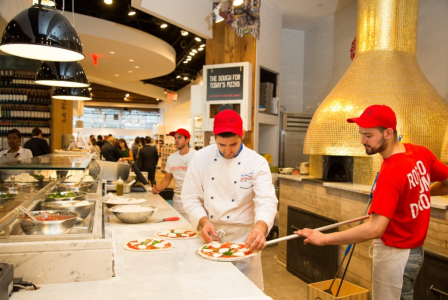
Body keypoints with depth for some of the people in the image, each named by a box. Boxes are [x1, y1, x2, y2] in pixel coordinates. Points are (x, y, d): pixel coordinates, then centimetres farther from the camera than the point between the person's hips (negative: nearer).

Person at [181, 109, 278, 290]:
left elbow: (267, 200, -22)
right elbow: (190, 197, -4)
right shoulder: (201, 158, -6)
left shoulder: (257, 163, -12)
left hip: (244, 239, -2)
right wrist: (204, 221, -21)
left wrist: (261, 227, -41)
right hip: (210, 237, 2)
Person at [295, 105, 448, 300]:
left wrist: (324, 239, -34)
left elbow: (374, 229, -36)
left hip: (395, 254, -9)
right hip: (414, 249, 9)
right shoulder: (421, 153, -5)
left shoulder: (391, 173, -30)